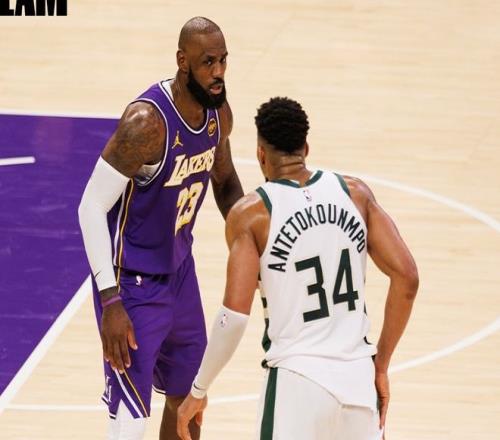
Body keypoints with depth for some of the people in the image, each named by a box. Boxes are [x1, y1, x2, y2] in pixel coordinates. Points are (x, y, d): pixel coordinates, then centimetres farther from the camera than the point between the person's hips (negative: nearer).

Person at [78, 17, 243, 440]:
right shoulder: (147, 121, -28)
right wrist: (111, 303, -29)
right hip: (133, 281, -8)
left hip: (179, 269, 8)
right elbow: (92, 207, -25)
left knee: (188, 398, 21)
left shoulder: (219, 111, -4)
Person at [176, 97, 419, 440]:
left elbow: (235, 313, -13)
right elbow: (407, 278, 0)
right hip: (357, 376, 4)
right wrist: (381, 364, 9)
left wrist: (199, 390, -2)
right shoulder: (355, 193, 5)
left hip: (296, 382, -4)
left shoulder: (251, 213, -6)